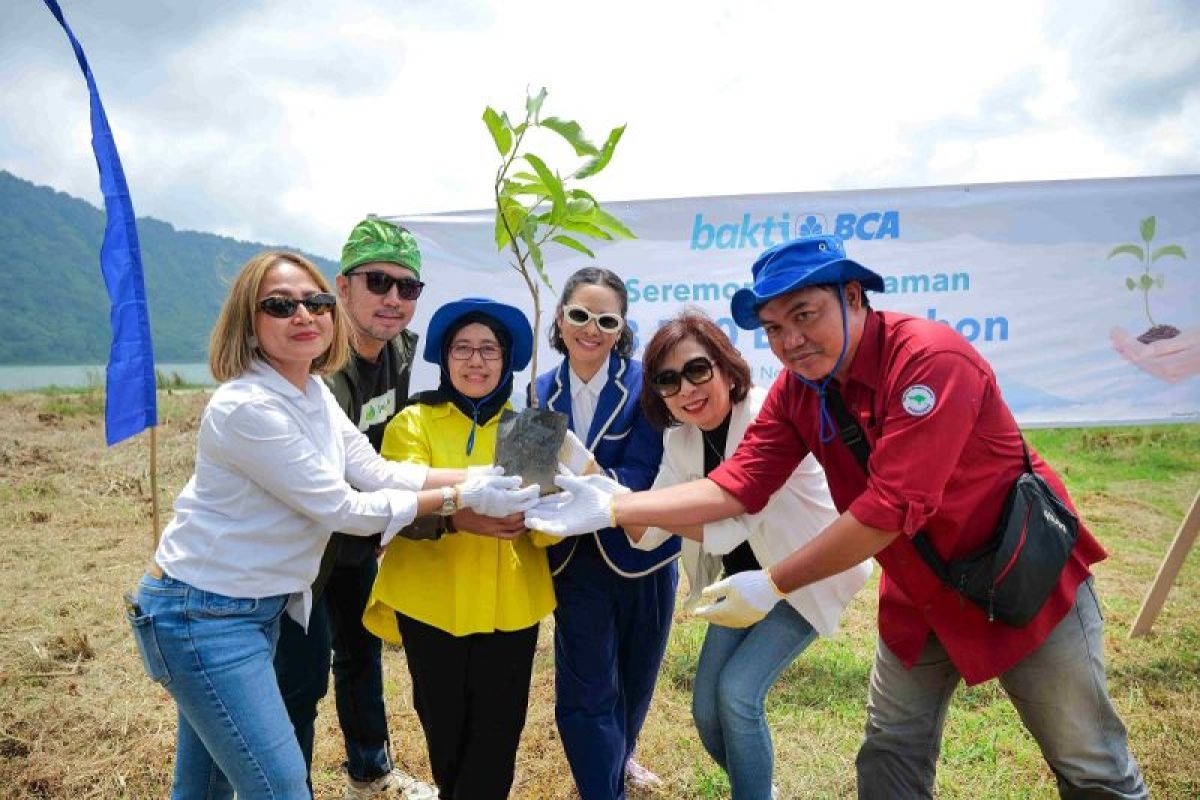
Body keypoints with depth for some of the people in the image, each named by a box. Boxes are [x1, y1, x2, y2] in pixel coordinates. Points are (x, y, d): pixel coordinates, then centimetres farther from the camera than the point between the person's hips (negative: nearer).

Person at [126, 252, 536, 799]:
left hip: (261, 605, 8)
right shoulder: (247, 407, -25)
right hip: (202, 613, -8)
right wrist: (460, 497, -20)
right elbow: (342, 509, -22)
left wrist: (482, 476, -8)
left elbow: (377, 471, 0)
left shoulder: (315, 395, 2)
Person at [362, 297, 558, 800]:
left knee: (497, 733, 5)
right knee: (444, 729, 14)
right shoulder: (413, 423, 0)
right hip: (431, 602, -1)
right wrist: (459, 515, -35)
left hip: (510, 604, 1)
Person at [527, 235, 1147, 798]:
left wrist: (772, 585, -28)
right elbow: (738, 484, -12)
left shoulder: (931, 358, -29)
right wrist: (614, 508, -20)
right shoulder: (796, 389, -8)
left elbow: (892, 507, -33)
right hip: (919, 595, 6)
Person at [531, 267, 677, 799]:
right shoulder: (543, 391, -3)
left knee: (636, 676, 20)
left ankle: (621, 753, 51)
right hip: (576, 559, 1)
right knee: (586, 691, 0)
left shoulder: (644, 382, -13)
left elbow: (640, 476, -21)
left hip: (642, 552, -1)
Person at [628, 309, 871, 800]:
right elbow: (648, 533, -9)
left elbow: (728, 529, -33)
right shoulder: (680, 437, -7)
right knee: (707, 709, 5)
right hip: (745, 577, 7)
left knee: (739, 691, -15)